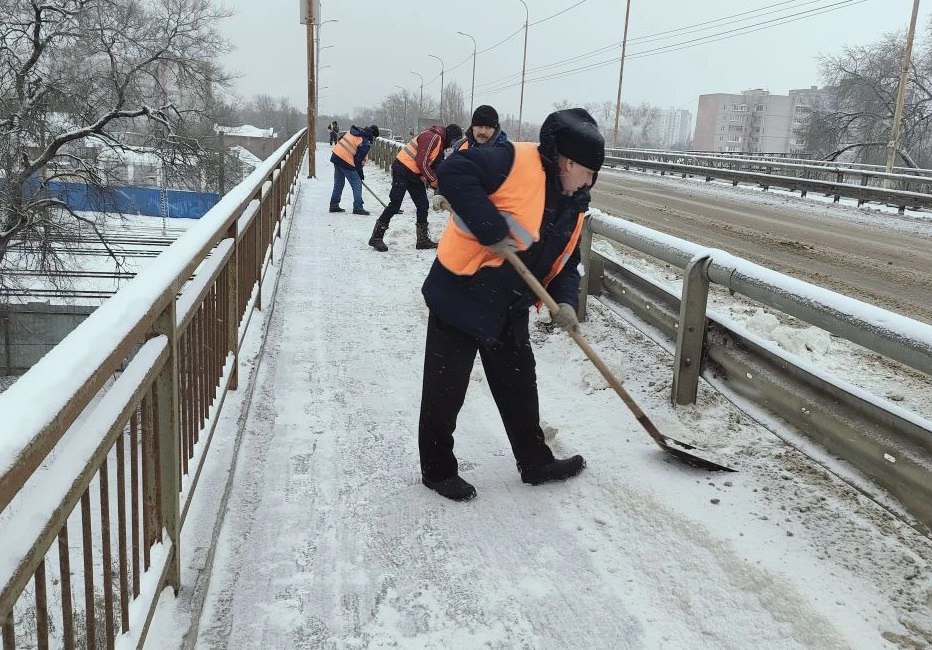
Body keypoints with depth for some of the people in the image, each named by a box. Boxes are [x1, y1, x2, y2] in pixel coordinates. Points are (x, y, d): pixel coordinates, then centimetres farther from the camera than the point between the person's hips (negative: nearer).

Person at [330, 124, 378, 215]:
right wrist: (361, 174, 1)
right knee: (357, 184, 0)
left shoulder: (353, 131, 10)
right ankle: (358, 207, -2)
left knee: (338, 183, 19)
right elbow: (358, 160, -11)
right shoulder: (365, 143, -12)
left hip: (336, 155, 8)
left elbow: (339, 140, 16)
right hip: (346, 161, -8)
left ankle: (334, 205, 25)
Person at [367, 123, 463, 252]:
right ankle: (376, 237, -3)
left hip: (414, 173, 10)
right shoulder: (432, 137, -18)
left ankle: (423, 240, 16)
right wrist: (433, 179, -12)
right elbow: (421, 162, -22)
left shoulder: (440, 142, 13)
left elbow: (435, 165, 15)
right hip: (402, 169, -10)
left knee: (423, 205, 8)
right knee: (395, 204, -10)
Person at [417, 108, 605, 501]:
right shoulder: (517, 162, -19)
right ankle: (438, 470, 24)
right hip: (461, 297, -8)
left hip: (510, 313, 8)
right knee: (444, 392, 5)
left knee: (519, 390, 19)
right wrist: (491, 230, -31)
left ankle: (536, 463, 35)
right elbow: (454, 174, -29)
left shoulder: (573, 205, 8)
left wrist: (565, 302, -6)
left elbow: (565, 261, 13)